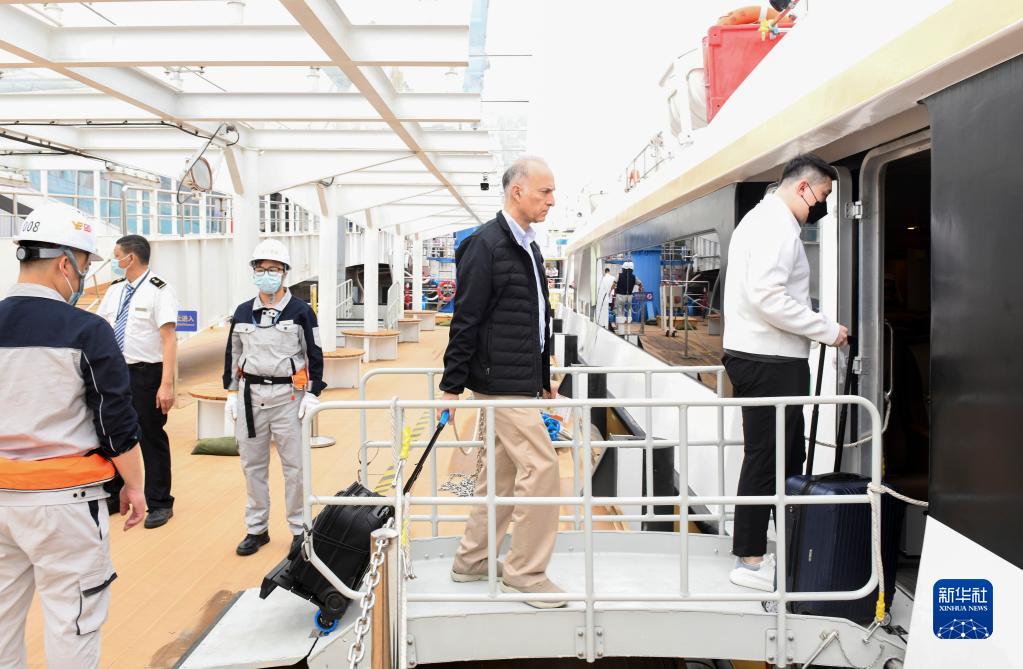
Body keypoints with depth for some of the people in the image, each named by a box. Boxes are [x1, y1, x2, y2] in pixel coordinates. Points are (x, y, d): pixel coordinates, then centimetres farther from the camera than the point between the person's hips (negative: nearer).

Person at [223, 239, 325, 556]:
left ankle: (299, 528, 13)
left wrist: (312, 393, -5)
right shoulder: (243, 312, 9)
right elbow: (233, 354, 15)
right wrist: (232, 392, 10)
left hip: (288, 395, -4)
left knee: (294, 464, 0)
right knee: (253, 464, 10)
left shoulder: (300, 312, -2)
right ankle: (256, 528, 23)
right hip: (250, 395, 4)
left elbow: (314, 355, 0)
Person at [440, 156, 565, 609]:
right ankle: (524, 572, 7)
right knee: (541, 469, -8)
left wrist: (544, 379, 21)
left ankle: (471, 561, 28)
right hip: (501, 381, -10)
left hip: (521, 380, 10)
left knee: (502, 472, 15)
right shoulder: (486, 245, -13)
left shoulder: (529, 248, 15)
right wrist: (452, 385, -14)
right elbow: (465, 319, -15)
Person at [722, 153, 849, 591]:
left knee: (788, 458, 16)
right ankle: (750, 561, 8)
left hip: (764, 358, 11)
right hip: (769, 362, -11)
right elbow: (767, 297, -24)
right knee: (766, 460, -2)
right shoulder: (776, 225, -13)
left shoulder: (764, 219, 20)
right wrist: (827, 330, -16)